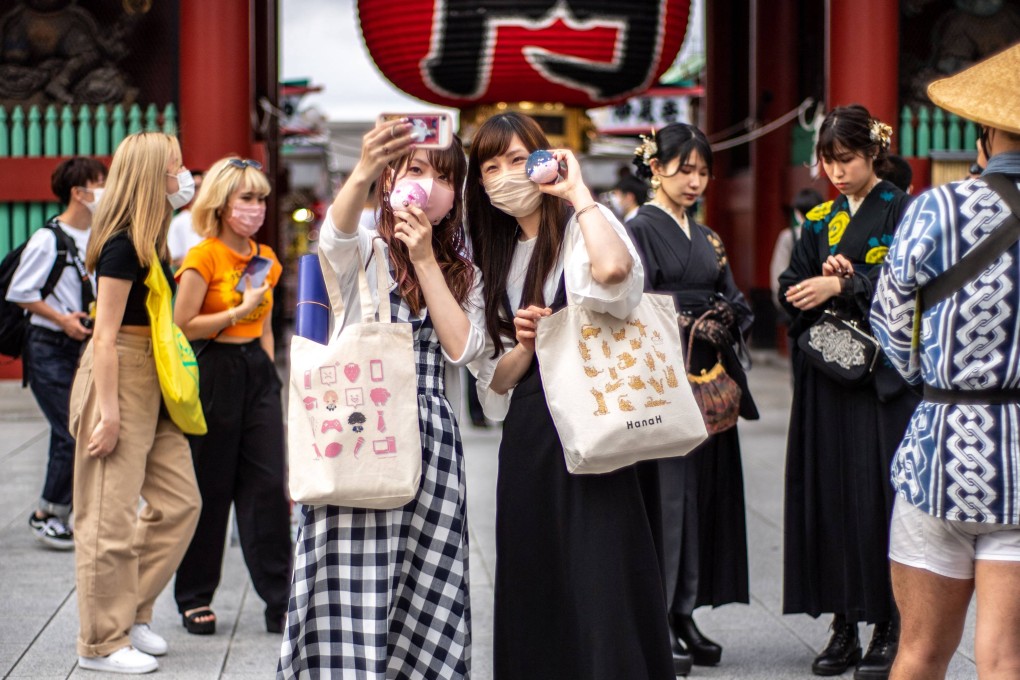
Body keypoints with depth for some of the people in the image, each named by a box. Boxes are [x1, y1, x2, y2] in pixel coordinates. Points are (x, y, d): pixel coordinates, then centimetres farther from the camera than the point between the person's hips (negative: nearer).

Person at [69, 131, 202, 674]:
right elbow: (105, 335, -18)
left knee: (178, 502, 11)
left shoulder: (150, 242, 13)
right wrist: (109, 412, -20)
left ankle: (130, 614, 21)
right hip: (117, 380, -10)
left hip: (151, 384, 10)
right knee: (111, 517, -3)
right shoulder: (122, 245, -15)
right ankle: (102, 643, 6)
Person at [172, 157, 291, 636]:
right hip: (215, 372, -6)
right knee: (210, 489, 2)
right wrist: (239, 312, -16)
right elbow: (181, 327, -13)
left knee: (268, 485, 0)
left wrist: (268, 371, 16)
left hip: (258, 370, 6)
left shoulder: (265, 260, 11)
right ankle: (195, 598, 15)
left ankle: (280, 600, 3)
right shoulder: (203, 257, -9)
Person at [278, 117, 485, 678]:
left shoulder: (463, 275, 16)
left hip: (432, 443, 4)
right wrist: (363, 173, -42)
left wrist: (425, 259, -5)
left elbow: (461, 347, -2)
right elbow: (335, 235, -22)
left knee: (423, 598, 1)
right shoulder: (363, 252, 5)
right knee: (350, 593, -9)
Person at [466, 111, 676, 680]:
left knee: (599, 589, -11)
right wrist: (523, 347, -7)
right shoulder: (496, 258, 16)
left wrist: (577, 190, -17)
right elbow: (495, 380, 14)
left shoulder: (583, 228, -3)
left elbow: (613, 270, -30)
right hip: (526, 440, 6)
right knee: (533, 595, 6)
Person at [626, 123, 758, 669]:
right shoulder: (640, 231, -4)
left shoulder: (707, 239, 17)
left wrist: (722, 321, -6)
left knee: (702, 493, 5)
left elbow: (735, 306, 14)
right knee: (664, 495, -8)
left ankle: (684, 613, 11)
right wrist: (692, 324, -16)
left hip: (709, 384, 7)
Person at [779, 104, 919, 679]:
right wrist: (824, 283, -10)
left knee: (878, 495, -7)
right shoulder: (820, 221, 15)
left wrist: (840, 286, -23)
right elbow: (792, 288, 9)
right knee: (829, 495, 2)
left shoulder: (901, 211, 0)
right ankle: (844, 627, 8)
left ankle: (889, 629, -1)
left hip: (882, 375, -5)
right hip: (825, 373, 5)